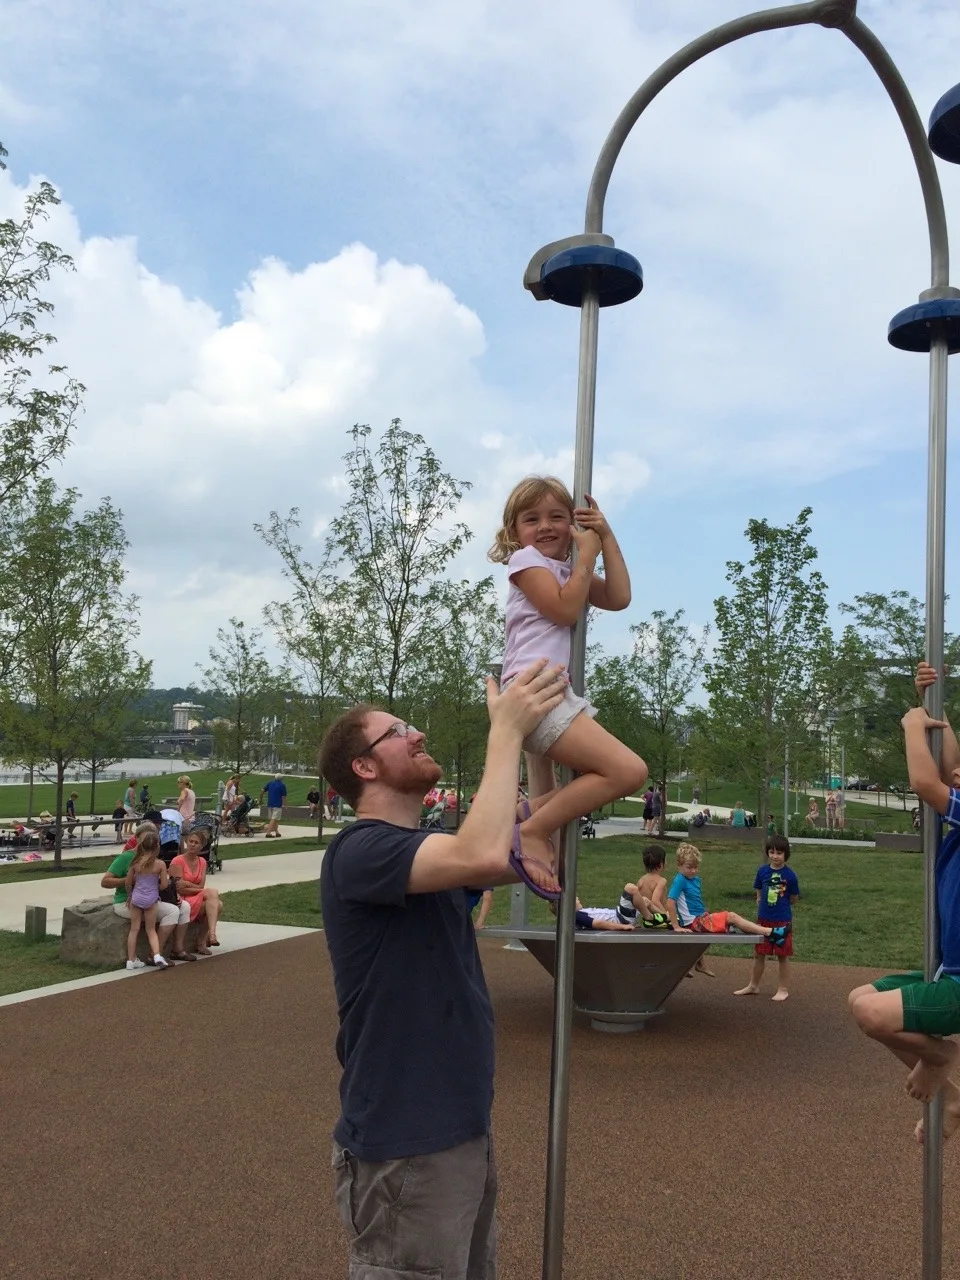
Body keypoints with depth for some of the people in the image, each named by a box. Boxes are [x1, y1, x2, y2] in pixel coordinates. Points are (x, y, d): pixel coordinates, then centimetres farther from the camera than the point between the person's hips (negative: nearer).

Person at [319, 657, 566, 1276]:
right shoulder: (360, 851, -20)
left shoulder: (431, 849, 10)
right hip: (403, 1140, -9)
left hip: (461, 1123, 9)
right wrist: (508, 731, -26)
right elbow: (484, 856, -36)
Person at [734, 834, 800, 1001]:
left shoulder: (789, 875, -11)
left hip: (783, 920, -3)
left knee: (782, 955, 7)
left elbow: (793, 899, 0)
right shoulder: (762, 871, -2)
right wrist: (763, 904, -3)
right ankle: (753, 986, 29)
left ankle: (782, 989, 20)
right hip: (763, 919, 3)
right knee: (758, 954, 14)